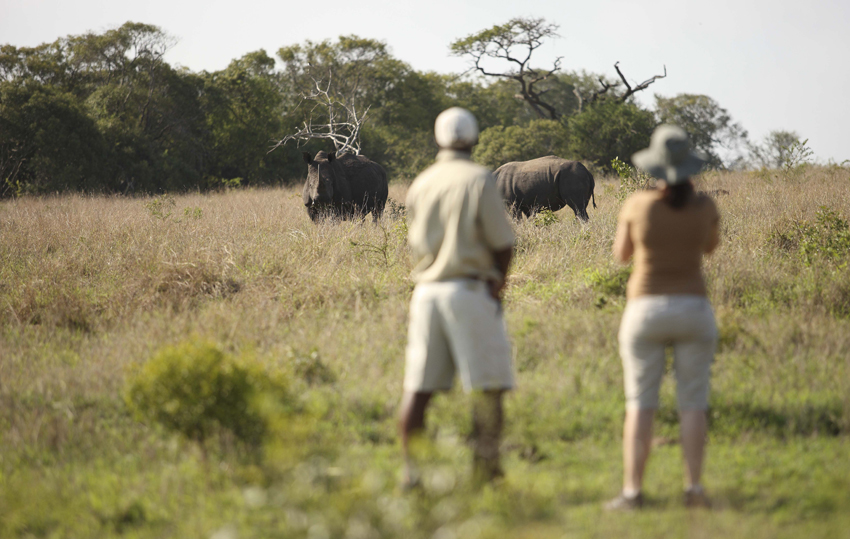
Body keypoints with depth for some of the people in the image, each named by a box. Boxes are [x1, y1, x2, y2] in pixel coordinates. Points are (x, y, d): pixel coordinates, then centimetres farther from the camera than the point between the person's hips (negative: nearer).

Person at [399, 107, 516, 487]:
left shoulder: (420, 185, 10)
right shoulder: (479, 180, -7)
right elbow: (503, 245, -7)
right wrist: (497, 285, 10)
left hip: (427, 289, 5)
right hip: (470, 289, -5)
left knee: (419, 386, 6)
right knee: (488, 384, 0)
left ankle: (410, 470, 5)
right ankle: (485, 469, -3)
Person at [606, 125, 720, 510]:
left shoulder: (638, 205, -8)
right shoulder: (704, 207, -5)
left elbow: (621, 254, 6)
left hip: (645, 312, -1)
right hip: (694, 312, 1)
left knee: (640, 406, 2)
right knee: (692, 405, 6)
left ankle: (632, 492, -4)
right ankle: (693, 489, -1)